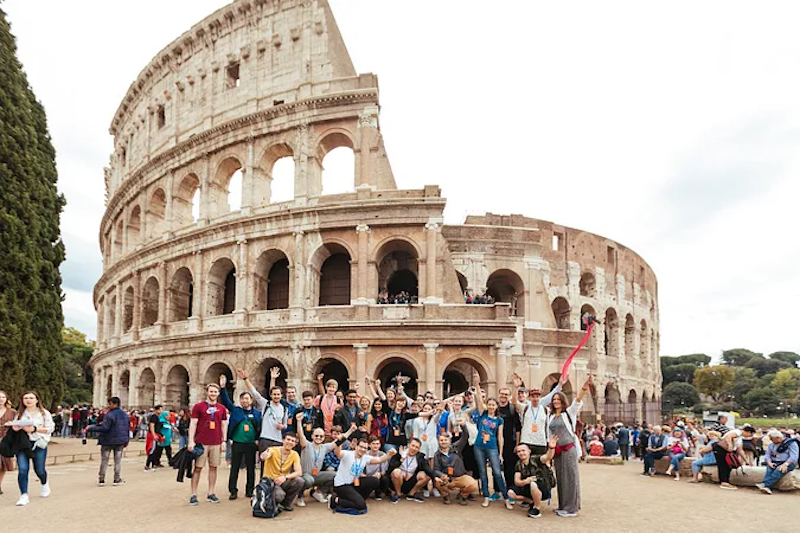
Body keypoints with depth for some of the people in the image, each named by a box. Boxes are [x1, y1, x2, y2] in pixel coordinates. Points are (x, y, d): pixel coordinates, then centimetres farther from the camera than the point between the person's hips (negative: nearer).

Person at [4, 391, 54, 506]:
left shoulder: (44, 413, 3)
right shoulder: (20, 413, 10)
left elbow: (50, 428, -2)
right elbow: (14, 426, 12)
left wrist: (35, 429, -14)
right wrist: (14, 426, -11)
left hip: (39, 444, -1)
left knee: (39, 470, 3)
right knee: (22, 469, -13)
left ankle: (45, 484, 37)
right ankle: (24, 496, -6)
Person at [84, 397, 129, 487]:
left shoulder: (110, 415, -16)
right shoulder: (125, 415, 7)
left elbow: (104, 428, -24)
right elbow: (127, 428, 13)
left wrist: (90, 428, -19)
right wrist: (126, 441, 20)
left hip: (108, 441, -5)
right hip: (120, 441, 5)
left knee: (104, 460, 7)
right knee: (118, 460, 9)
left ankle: (101, 480, 11)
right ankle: (117, 480, 9)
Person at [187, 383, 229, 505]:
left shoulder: (222, 408, 10)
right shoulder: (198, 406, 0)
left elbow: (224, 425, 13)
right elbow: (193, 424, -2)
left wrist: (224, 441, 6)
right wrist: (191, 441, -9)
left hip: (216, 443, 3)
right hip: (201, 443, -3)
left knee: (213, 467, 7)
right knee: (198, 468, 0)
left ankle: (210, 493, 16)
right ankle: (193, 495, 6)